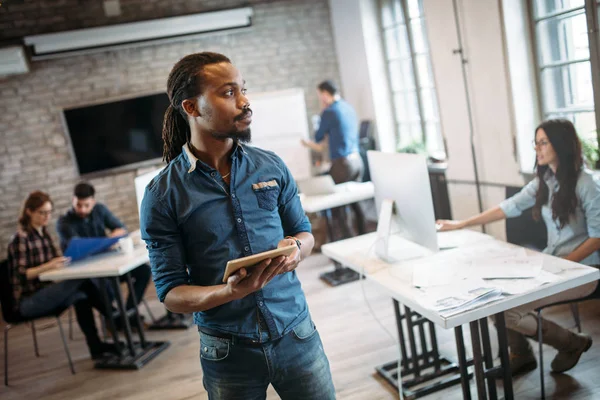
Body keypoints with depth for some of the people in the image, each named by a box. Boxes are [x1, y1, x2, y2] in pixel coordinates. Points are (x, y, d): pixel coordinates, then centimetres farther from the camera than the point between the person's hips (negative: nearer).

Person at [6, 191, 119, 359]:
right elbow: (20, 276, -19)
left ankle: (96, 346, -21)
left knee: (80, 297, -24)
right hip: (27, 301, -7)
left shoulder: (43, 233, 11)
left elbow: (56, 261, 15)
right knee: (81, 281, -28)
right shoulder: (21, 238, -13)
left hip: (45, 293, 7)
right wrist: (48, 266, -34)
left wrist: (65, 259, -7)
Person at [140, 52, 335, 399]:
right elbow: (171, 293, -8)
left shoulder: (272, 166, -1)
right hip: (229, 353, -2)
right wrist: (230, 292, -26)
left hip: (298, 335, 2)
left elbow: (305, 233, 9)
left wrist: (295, 247, -14)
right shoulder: (162, 195, -10)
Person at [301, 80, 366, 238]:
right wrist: (313, 145, 32)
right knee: (355, 201, 16)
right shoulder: (349, 108, 13)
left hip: (342, 164, -8)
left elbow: (319, 137, 2)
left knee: (338, 204, 2)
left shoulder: (329, 111, -11)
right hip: (357, 160, 8)